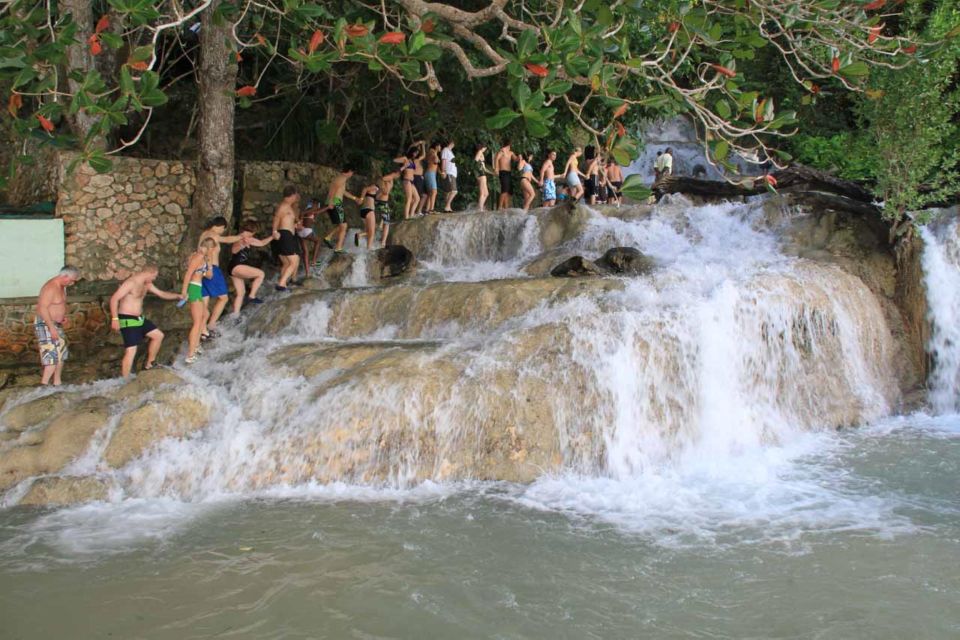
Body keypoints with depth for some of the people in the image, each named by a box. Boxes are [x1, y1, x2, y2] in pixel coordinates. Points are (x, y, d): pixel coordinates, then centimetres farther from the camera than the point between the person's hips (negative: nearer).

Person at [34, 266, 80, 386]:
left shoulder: (62, 287, 10)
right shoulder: (51, 287, -21)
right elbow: (42, 308, -26)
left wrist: (63, 316, 9)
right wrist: (51, 327, -28)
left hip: (55, 324, 10)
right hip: (45, 325, -10)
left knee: (62, 353, 15)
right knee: (53, 355, -15)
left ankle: (57, 383, 24)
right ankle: (44, 385, -14)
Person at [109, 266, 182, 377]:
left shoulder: (147, 284, 9)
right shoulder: (131, 283, -20)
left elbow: (161, 294, 22)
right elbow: (114, 299, -24)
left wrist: (177, 296, 12)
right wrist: (115, 319, -28)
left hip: (140, 319, 10)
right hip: (128, 321, -10)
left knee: (158, 335, 16)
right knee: (131, 351, -14)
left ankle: (149, 365, 28)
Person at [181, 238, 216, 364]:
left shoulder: (203, 257, 16)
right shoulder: (199, 256, -12)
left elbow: (209, 275, 19)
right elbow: (188, 273, -21)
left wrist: (209, 261, 8)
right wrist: (184, 291, -25)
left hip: (196, 288, 10)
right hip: (194, 288, -10)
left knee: (203, 316, 27)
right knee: (197, 322, -9)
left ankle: (195, 345, 38)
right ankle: (190, 355, -13)